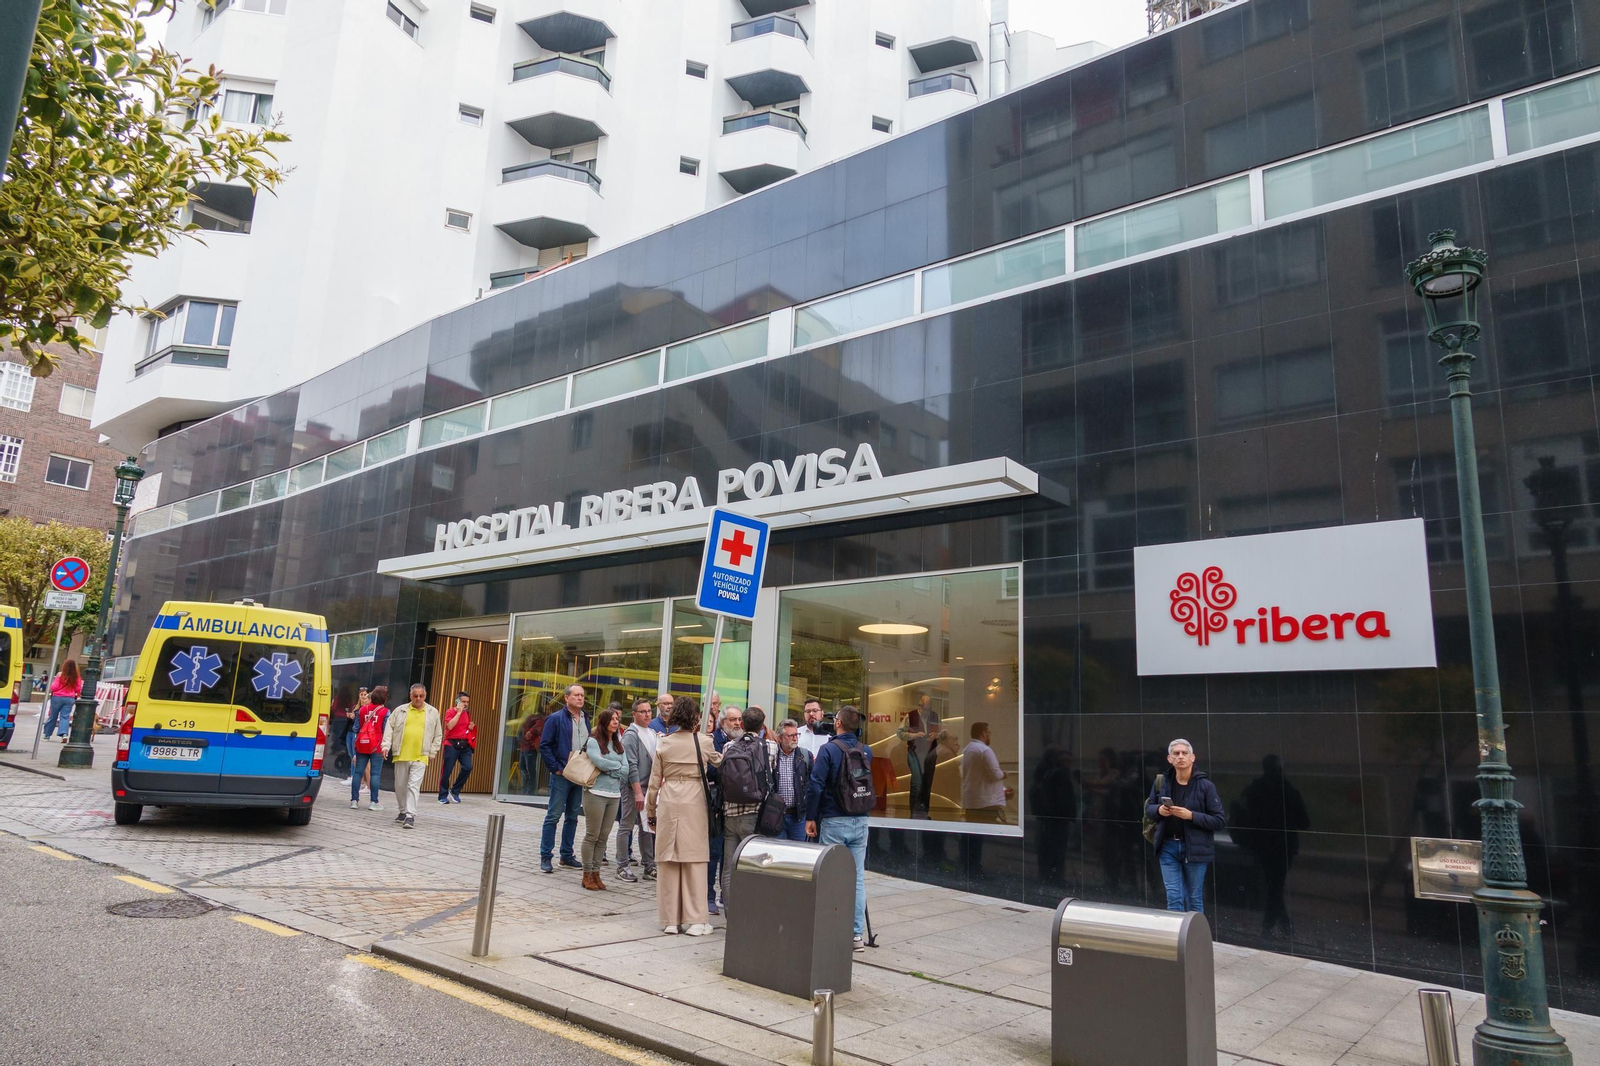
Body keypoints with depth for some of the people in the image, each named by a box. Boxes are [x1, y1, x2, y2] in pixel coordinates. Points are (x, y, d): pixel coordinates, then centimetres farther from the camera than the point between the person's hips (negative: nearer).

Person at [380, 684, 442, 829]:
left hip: (420, 757, -2)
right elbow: (389, 727, 7)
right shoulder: (400, 710, 7)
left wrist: (432, 752, 6)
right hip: (401, 755, 2)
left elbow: (438, 735, 11)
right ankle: (403, 811, 30)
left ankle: (410, 816, -11)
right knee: (400, 785, 12)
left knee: (414, 786, -10)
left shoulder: (433, 712, 5)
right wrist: (386, 745, -5)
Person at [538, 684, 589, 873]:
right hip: (562, 775, -6)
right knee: (554, 816, -2)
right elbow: (544, 745, -9)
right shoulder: (556, 718, -7)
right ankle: (545, 856, 6)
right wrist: (555, 768, -12)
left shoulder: (586, 719, 10)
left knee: (573, 816, 11)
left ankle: (567, 855, 20)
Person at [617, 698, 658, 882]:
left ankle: (649, 867, 19)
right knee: (627, 827, 1)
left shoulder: (653, 734, 12)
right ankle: (623, 867, 9)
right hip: (633, 787, -7)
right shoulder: (631, 734, -10)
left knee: (647, 828, 12)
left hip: (650, 787, 7)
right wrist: (638, 792, -18)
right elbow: (631, 765, -15)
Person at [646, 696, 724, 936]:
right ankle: (694, 919, 5)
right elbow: (719, 762, 19)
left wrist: (651, 813, 16)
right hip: (695, 804, -2)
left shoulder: (664, 744, 4)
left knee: (668, 861, 8)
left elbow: (654, 783, 7)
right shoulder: (704, 742, -2)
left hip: (668, 805, 2)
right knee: (695, 860, 3)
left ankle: (670, 919, 13)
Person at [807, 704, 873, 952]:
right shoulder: (867, 751, 4)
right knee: (858, 878, 7)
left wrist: (811, 817, -2)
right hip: (860, 821, 4)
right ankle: (858, 934, 9)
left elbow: (816, 785, -13)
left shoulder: (828, 749, -9)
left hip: (834, 821, -4)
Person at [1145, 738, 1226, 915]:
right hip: (1168, 847, 2)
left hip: (1195, 848, -2)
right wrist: (1159, 810, -7)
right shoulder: (1162, 783, 2)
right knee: (1173, 897, 2)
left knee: (1194, 899, 9)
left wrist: (1191, 815, -20)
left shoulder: (1205, 785, -7)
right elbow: (1148, 807, 16)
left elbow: (1219, 821, -8)